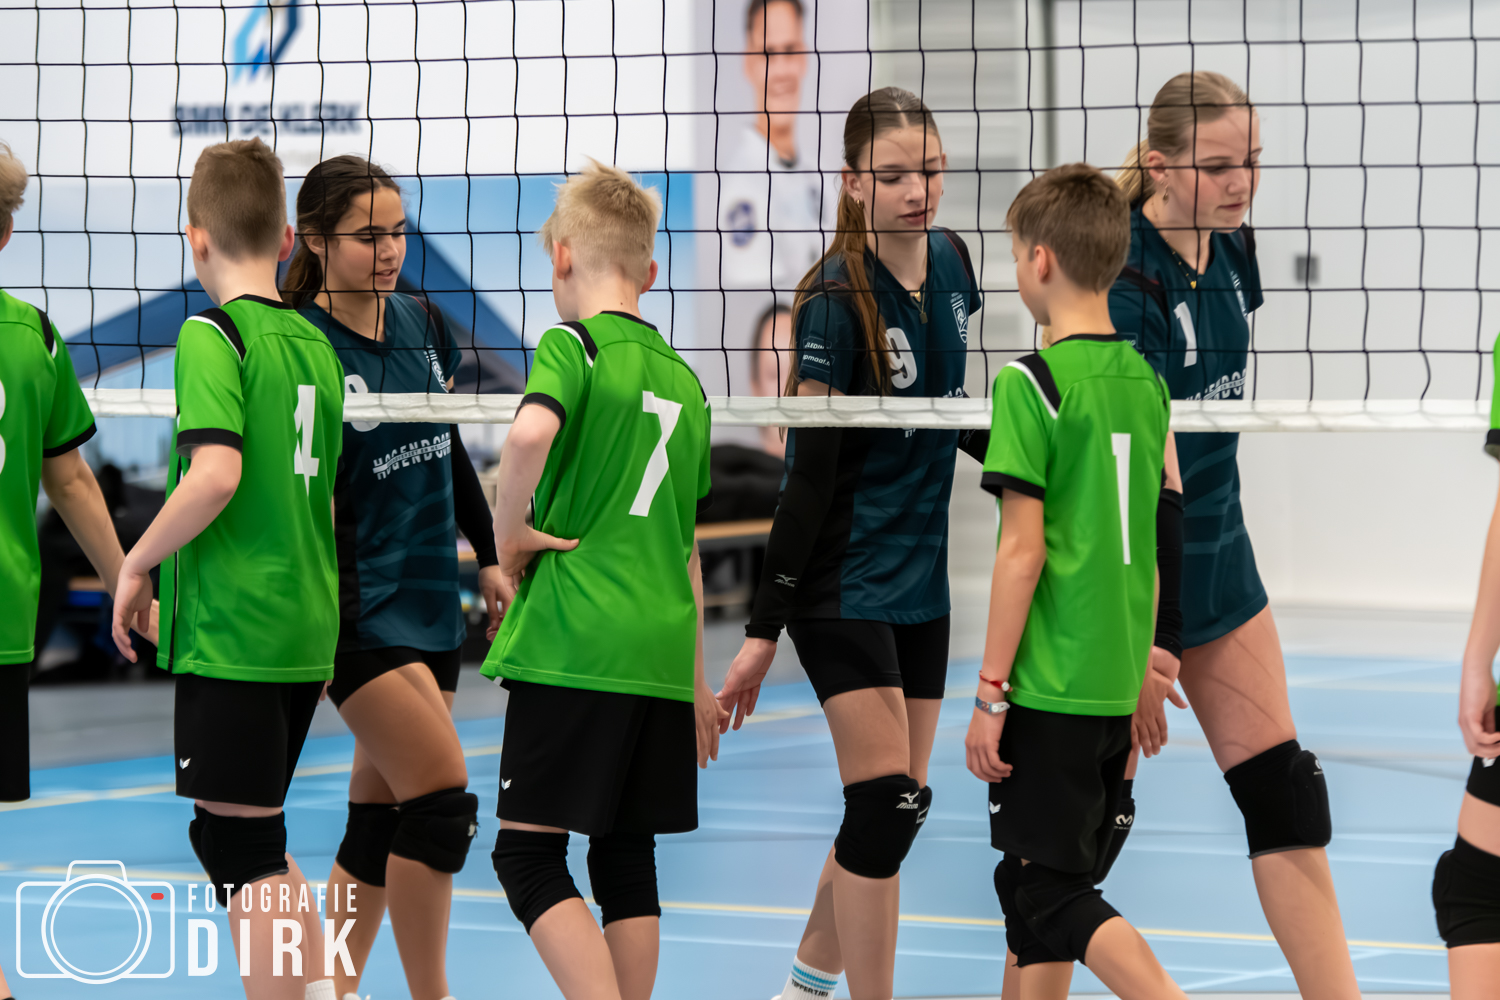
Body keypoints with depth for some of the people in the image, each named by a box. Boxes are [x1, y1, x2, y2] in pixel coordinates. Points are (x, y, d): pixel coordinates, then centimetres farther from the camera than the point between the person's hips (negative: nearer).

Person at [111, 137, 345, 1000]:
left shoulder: (213, 334, -11)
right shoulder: (316, 345, 11)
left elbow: (216, 472, -24)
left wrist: (138, 564, -11)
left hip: (230, 635, -8)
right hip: (306, 633, 8)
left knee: (243, 851, -3)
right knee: (257, 843, 19)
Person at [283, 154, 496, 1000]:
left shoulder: (422, 322, 6)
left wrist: (491, 555, 22)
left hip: (430, 595, 7)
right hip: (356, 604, -7)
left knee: (384, 815, 7)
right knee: (442, 794, -15)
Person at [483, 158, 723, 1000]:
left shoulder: (572, 346, -4)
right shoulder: (683, 379, 15)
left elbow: (531, 432, -28)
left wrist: (509, 530, -12)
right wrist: (695, 678, 26)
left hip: (573, 645, -6)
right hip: (661, 651, 6)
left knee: (529, 852, -3)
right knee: (626, 858, 12)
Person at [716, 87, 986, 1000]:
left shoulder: (951, 261, 2)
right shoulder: (838, 300, -18)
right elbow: (811, 471, -18)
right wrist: (765, 628, -18)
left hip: (921, 573, 7)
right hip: (844, 577, -7)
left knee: (901, 806, 11)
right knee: (885, 798, -14)